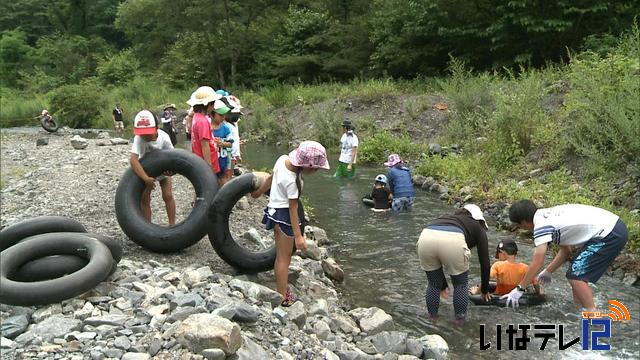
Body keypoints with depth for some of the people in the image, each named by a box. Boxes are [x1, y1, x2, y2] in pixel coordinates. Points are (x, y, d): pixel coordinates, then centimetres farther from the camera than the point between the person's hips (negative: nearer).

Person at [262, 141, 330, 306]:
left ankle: (280, 289, 31)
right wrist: (298, 236, -17)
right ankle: (283, 298, 12)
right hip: (284, 215, -9)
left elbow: (271, 177, 11)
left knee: (280, 256, 19)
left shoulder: (283, 158, -6)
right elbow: (292, 208, -23)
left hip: (275, 211, 9)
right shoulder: (292, 181, -28)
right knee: (284, 258, 2)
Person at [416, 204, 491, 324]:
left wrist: (443, 285, 59)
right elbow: (485, 262, 33)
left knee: (434, 284, 29)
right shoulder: (478, 227, 33)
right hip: (452, 241, -3)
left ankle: (432, 318, 40)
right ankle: (460, 319, 37)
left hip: (425, 238, 4)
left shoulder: (447, 218, 43)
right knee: (461, 284, 26)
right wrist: (484, 289, 48)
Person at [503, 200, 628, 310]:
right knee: (576, 274, 17)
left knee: (576, 275, -6)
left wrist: (519, 289, -6)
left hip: (608, 234, -10)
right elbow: (566, 251, 22)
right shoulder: (549, 214, 15)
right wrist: (548, 272, 29)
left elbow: (538, 262, -13)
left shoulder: (541, 225, -12)